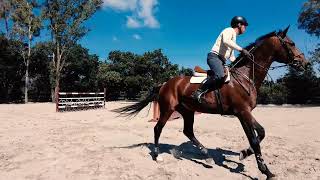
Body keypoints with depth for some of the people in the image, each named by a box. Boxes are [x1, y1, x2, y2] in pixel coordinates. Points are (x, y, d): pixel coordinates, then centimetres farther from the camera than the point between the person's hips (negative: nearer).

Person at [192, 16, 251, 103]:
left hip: (221, 60, 10)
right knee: (219, 75, -34)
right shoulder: (229, 30, 2)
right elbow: (225, 41, -23)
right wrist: (241, 49, -25)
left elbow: (232, 57, 30)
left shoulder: (234, 37, 30)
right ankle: (198, 92, -29)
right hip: (214, 56, -10)